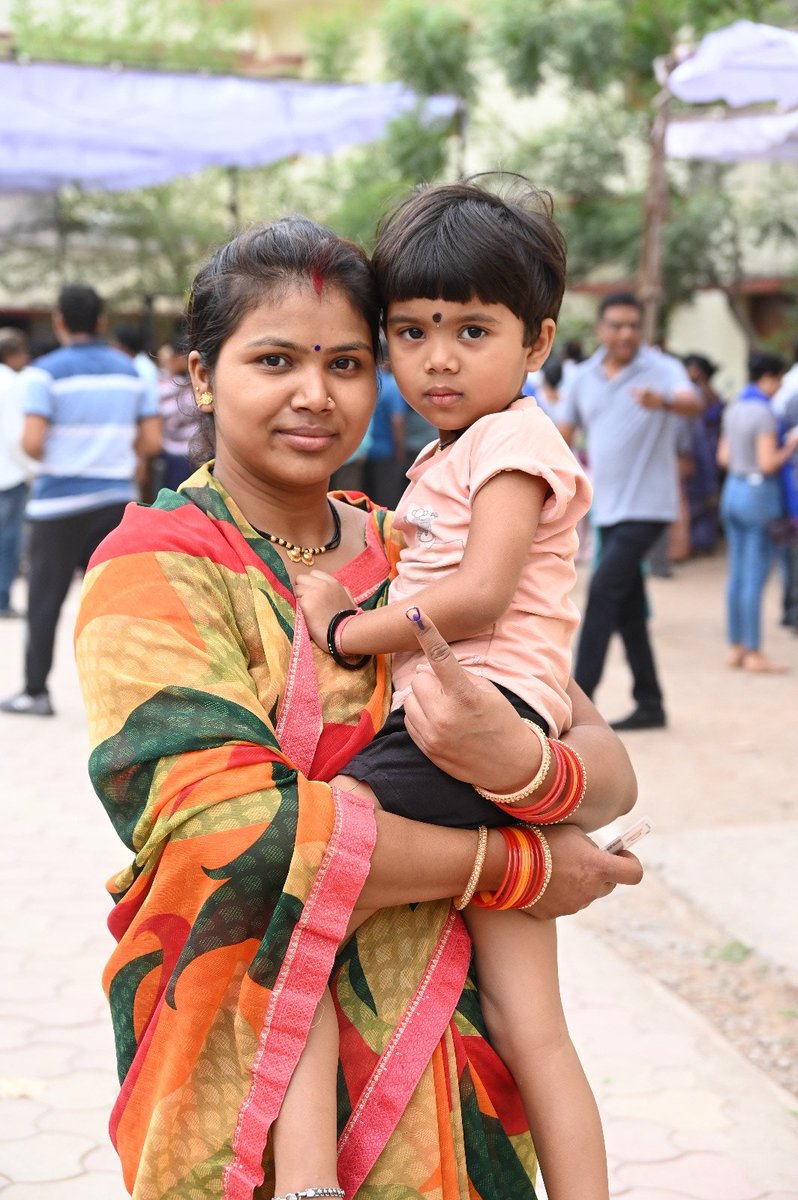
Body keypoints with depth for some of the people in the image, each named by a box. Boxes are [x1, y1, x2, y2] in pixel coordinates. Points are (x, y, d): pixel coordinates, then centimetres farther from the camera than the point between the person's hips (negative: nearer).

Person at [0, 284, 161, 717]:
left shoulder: (46, 372, -8)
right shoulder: (129, 371, 6)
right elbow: (152, 440, 5)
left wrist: (50, 458, 4)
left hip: (61, 501, -4)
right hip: (117, 498, 4)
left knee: (45, 599, 7)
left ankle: (35, 690, 13)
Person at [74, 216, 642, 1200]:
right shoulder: (150, 573, -8)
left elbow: (611, 772, -3)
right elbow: (225, 824, -22)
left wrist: (525, 765, -26)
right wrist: (517, 863, -18)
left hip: (444, 1046, 4)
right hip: (243, 1071, -4)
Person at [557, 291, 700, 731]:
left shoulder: (661, 369, -9)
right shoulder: (583, 377, 8)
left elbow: (692, 403, -29)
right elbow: (563, 434, 14)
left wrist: (663, 401, -50)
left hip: (646, 505, -6)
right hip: (607, 508, 6)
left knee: (603, 591, -14)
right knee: (627, 608, 9)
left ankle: (580, 698, -10)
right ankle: (649, 704, 17)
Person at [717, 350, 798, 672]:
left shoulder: (733, 410, 9)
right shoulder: (763, 413, -16)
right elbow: (768, 463, -19)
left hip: (733, 490, 8)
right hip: (759, 495, -8)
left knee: (736, 575, 11)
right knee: (755, 578, -4)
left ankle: (735, 647, 16)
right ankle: (753, 654, 0)